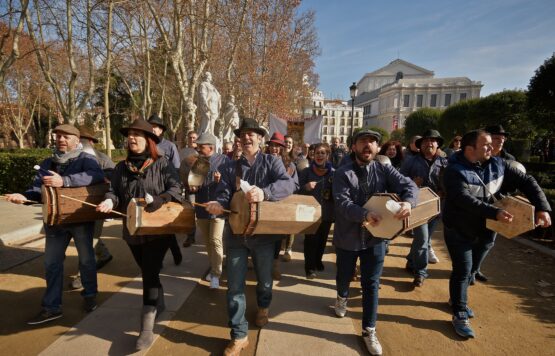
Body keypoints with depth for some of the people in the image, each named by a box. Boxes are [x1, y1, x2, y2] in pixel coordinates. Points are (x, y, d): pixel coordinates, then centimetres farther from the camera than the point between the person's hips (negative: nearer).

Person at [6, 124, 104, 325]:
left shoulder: (86, 159, -8)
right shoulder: (47, 164, 10)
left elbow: (97, 175, -29)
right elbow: (38, 189, 1)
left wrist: (64, 181, -37)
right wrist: (24, 196, -21)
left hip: (82, 219, -5)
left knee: (86, 259, 11)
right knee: (52, 263, 10)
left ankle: (90, 295, 31)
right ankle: (51, 307, 23)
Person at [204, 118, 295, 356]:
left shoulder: (272, 162, -3)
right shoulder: (230, 168, 6)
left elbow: (288, 184, -21)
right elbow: (223, 195, -4)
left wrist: (264, 193, -40)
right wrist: (218, 205, -28)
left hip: (263, 233, -1)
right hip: (236, 233, 2)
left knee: (264, 279, 20)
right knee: (235, 286, 5)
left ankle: (263, 307, 53)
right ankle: (239, 336, 23)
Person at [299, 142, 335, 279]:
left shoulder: (333, 172, -1)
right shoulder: (306, 171, -4)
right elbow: (298, 190, -5)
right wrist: (306, 187, -23)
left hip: (327, 212, 2)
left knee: (322, 239, 16)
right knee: (311, 240, -2)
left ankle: (318, 260, 38)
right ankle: (310, 267, 11)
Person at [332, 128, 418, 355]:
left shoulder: (384, 170, -3)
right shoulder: (342, 173, -10)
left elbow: (409, 185, -12)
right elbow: (342, 203, -22)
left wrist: (408, 201, -35)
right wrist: (364, 214, -38)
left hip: (375, 237, 1)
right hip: (347, 236, -1)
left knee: (371, 284, 8)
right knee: (344, 276, 21)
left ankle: (369, 330, 24)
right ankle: (342, 297, 55)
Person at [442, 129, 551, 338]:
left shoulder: (497, 164, -4)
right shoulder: (455, 171, -22)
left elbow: (526, 181, -1)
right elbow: (465, 200, -32)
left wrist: (542, 208, -12)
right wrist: (495, 213, -40)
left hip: (485, 231, 6)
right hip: (459, 231, -6)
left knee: (471, 269, 20)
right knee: (462, 271, 0)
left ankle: (457, 299, 41)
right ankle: (459, 315, 15)